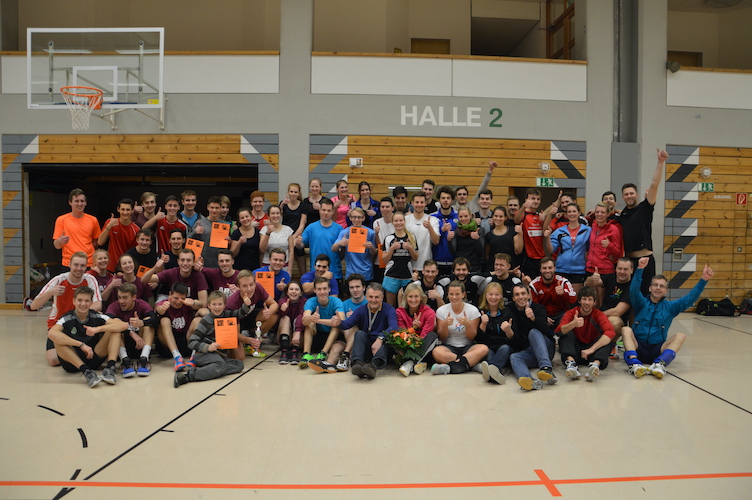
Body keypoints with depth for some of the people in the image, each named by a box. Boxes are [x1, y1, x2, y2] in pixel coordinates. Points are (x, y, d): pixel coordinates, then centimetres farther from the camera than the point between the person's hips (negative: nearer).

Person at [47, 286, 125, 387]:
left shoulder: (97, 316, -2)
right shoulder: (67, 319, -8)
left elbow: (123, 325, -15)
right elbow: (51, 334, -31)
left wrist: (98, 329, -27)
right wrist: (81, 345, -33)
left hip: (95, 358, 2)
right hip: (72, 361, -2)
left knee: (114, 331, -13)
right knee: (57, 340, -27)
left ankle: (110, 367, -32)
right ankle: (86, 371, -37)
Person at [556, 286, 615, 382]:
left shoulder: (599, 315, -5)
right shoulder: (571, 313, -3)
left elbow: (610, 332, -25)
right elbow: (559, 331, -21)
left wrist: (592, 349, -38)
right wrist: (573, 324, -44)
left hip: (592, 354, 0)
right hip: (575, 351, 0)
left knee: (607, 338, -22)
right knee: (567, 333, -22)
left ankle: (596, 364, -47)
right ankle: (571, 363, -44)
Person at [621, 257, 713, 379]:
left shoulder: (670, 307, 13)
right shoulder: (641, 303, 8)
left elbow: (690, 298, 0)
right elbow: (634, 291, -13)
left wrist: (704, 280, -13)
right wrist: (640, 269, -27)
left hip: (658, 351, 1)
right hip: (638, 347, -1)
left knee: (680, 336, -20)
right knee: (626, 329, -27)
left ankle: (659, 364, -44)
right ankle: (634, 363, -50)